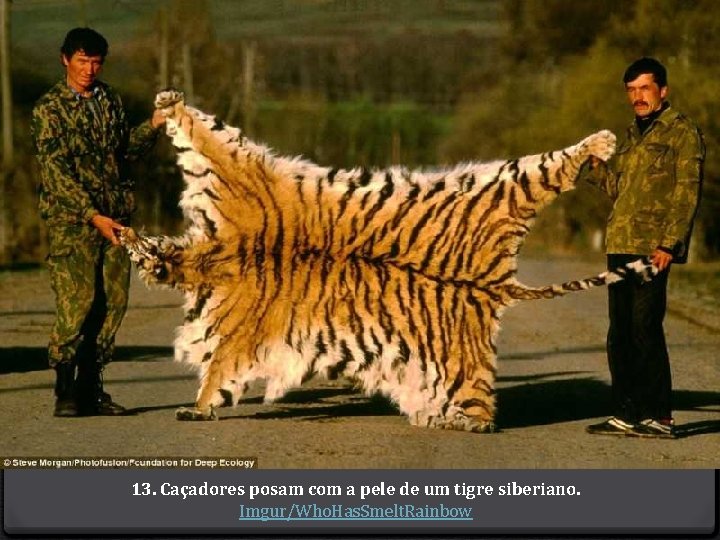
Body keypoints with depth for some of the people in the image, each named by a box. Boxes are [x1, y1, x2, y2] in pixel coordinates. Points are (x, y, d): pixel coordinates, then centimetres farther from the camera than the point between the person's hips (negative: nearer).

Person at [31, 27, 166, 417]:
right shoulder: (49, 108, -4)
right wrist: (93, 216, -18)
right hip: (71, 218, -5)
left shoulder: (110, 100, 13)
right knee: (77, 301, -12)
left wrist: (153, 125, 3)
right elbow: (57, 171, -11)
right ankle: (65, 392, 0)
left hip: (115, 216, 5)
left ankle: (90, 387, 10)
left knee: (113, 301, 1)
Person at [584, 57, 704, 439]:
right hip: (620, 246, 8)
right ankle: (625, 414, 15)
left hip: (653, 249, -8)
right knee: (620, 333, 8)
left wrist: (669, 244, -18)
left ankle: (659, 417, -5)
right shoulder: (632, 135, 22)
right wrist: (596, 165, 8)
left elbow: (687, 192, -10)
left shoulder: (682, 132, -3)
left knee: (645, 329, -11)